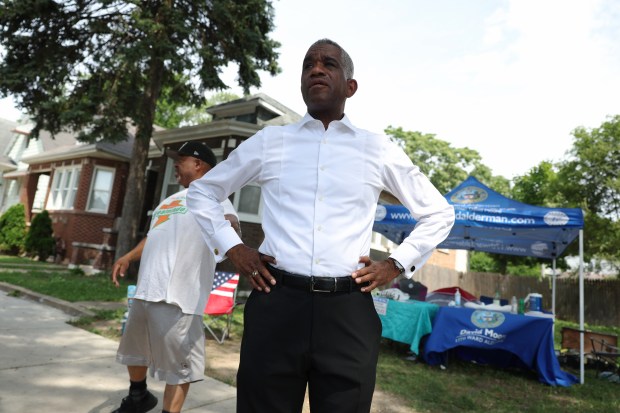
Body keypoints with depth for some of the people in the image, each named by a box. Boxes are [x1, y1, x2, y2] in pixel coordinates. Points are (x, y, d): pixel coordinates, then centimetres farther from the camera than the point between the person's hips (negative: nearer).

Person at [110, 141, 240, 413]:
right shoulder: (171, 200, 24)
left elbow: (231, 223, -22)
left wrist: (227, 227, -46)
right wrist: (128, 257, 17)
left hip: (176, 294, -10)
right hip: (146, 288, 10)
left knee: (178, 360, -7)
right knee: (134, 347, 25)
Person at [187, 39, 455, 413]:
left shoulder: (379, 149, 8)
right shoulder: (269, 141, 9)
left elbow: (439, 213, 18)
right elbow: (202, 192, 19)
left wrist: (398, 264, 6)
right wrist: (232, 247, 5)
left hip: (348, 312, 0)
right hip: (276, 306, 1)